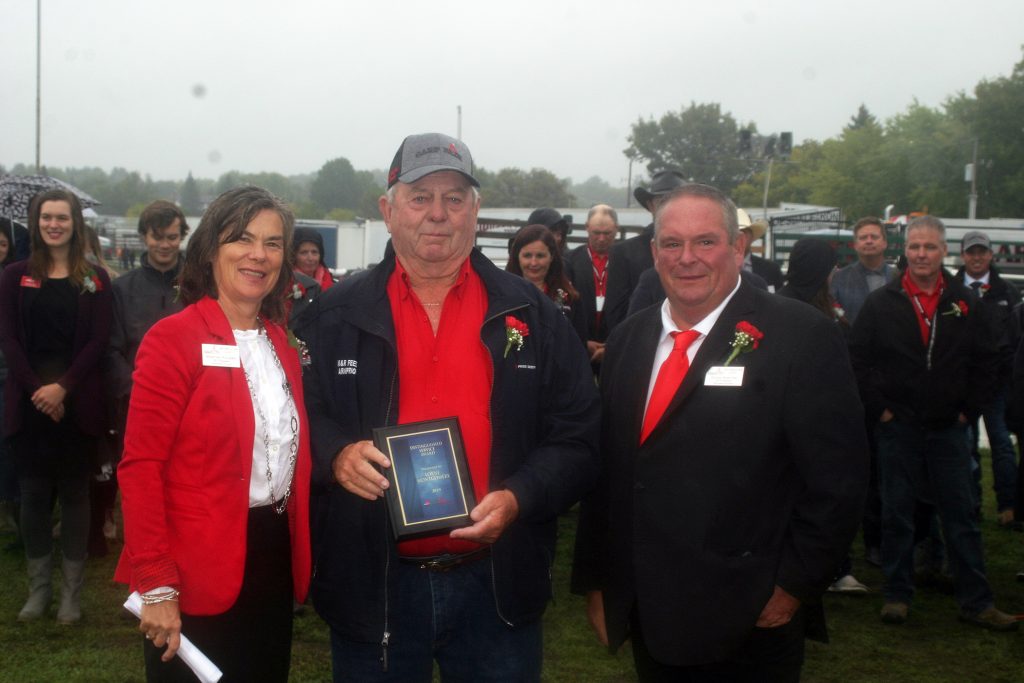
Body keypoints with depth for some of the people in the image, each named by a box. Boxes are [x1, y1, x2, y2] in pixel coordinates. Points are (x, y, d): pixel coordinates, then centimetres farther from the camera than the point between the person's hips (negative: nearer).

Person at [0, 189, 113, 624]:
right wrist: (37, 389, -11)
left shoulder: (94, 279, 4)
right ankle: (38, 587, 17)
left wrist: (63, 387, -14)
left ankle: (72, 591, 12)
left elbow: (98, 340, -2)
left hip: (76, 402, -1)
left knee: (75, 493, 3)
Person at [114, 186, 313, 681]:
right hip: (199, 575, -6)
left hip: (275, 562, 7)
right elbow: (140, 469, -15)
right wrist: (156, 586, -19)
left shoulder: (281, 343, 10)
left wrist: (298, 556, 8)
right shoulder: (173, 339, -11)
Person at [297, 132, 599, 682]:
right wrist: (335, 454, -16)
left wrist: (518, 497, -14)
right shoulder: (338, 315, 3)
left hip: (497, 583, 1)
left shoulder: (531, 314, 3)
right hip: (372, 582, 0)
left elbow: (578, 436, 2)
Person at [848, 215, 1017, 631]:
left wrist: (969, 409, 2)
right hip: (898, 427, -1)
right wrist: (878, 408, -5)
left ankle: (975, 602, 13)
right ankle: (897, 595, 17)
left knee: (961, 516, 6)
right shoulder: (881, 303, -1)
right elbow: (857, 359, 1)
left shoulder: (964, 304, 4)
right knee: (897, 515, 6)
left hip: (949, 428, 2)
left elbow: (986, 361, 9)